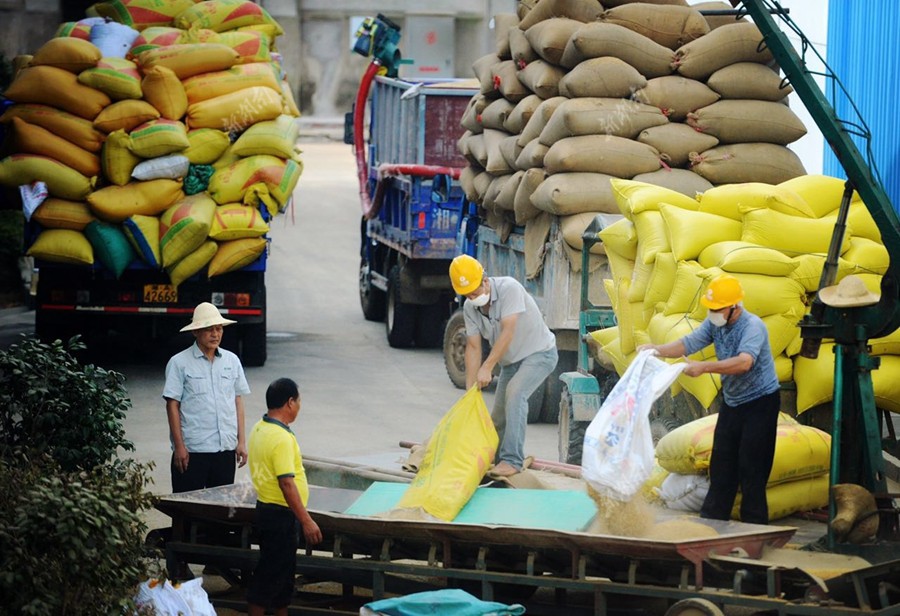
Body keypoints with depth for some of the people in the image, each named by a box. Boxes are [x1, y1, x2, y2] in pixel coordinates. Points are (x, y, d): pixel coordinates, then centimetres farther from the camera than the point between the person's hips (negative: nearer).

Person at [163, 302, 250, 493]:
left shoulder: (232, 361, 11)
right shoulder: (179, 363, -3)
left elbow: (238, 401, 14)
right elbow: (172, 405, -4)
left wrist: (241, 441, 9)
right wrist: (179, 446, -10)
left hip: (226, 449, 4)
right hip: (192, 450, -4)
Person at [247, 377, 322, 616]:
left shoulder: (259, 429, 8)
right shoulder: (282, 438, -22)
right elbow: (286, 483, -25)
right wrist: (306, 521, -22)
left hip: (266, 509, 10)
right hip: (280, 514, -10)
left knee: (283, 570, 18)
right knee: (271, 572, -3)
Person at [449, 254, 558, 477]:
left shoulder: (509, 288, -27)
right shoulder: (469, 308, -7)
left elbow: (508, 332, -32)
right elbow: (473, 347, -6)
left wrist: (487, 367, -36)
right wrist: (470, 389, -14)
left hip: (539, 353, -7)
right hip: (511, 362, 7)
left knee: (514, 392, -29)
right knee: (498, 417, 6)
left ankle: (512, 460, -30)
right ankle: (496, 458, 28)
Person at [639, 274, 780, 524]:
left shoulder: (752, 326, -25)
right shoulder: (715, 323, -1)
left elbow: (744, 362, -39)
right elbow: (688, 344, -2)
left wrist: (703, 368, -42)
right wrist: (657, 350, -18)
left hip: (760, 401, -8)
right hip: (732, 401, 8)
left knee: (751, 466, -8)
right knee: (721, 463, 11)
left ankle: (754, 524, -2)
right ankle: (713, 519, 18)